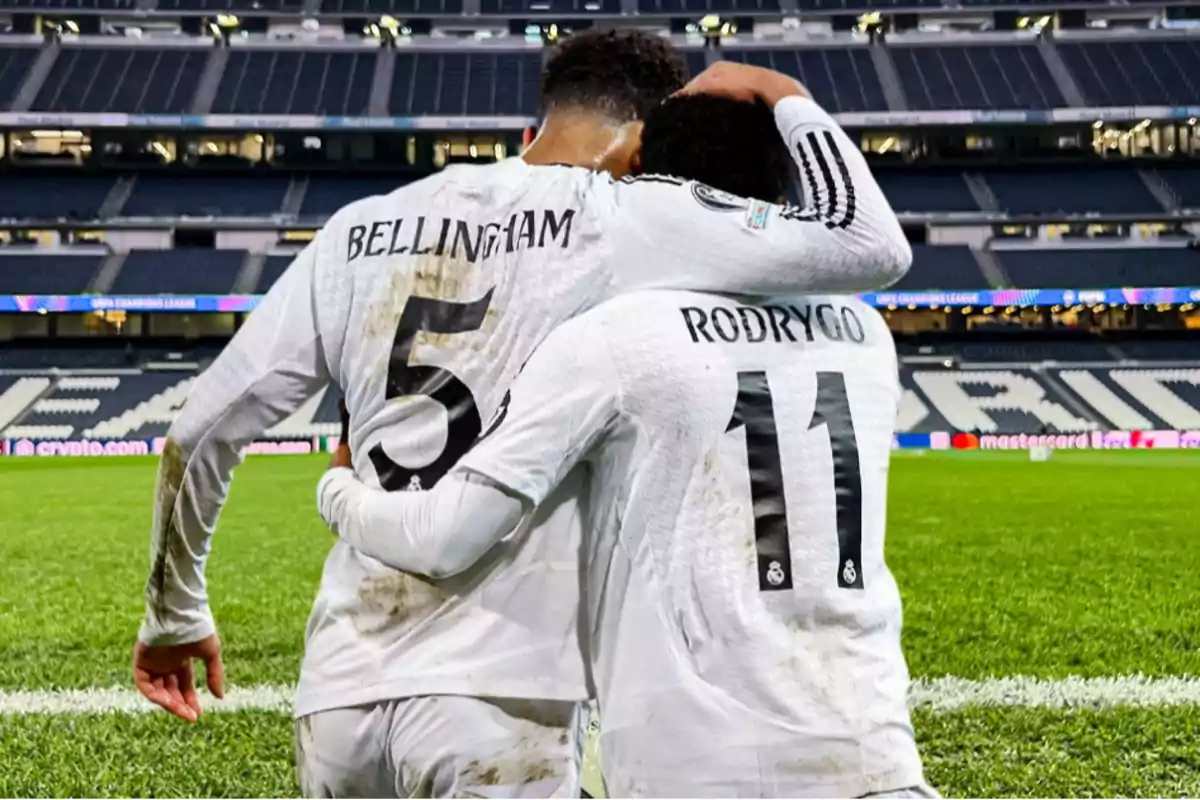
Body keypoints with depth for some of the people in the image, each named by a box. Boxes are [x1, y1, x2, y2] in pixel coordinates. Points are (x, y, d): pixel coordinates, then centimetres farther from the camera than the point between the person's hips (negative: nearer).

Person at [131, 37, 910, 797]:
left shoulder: (361, 231, 9)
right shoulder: (627, 224, -6)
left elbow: (203, 429, 11)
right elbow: (873, 248, -7)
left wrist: (175, 612, 25)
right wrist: (784, 98, 9)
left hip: (340, 693, 6)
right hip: (492, 697, -6)